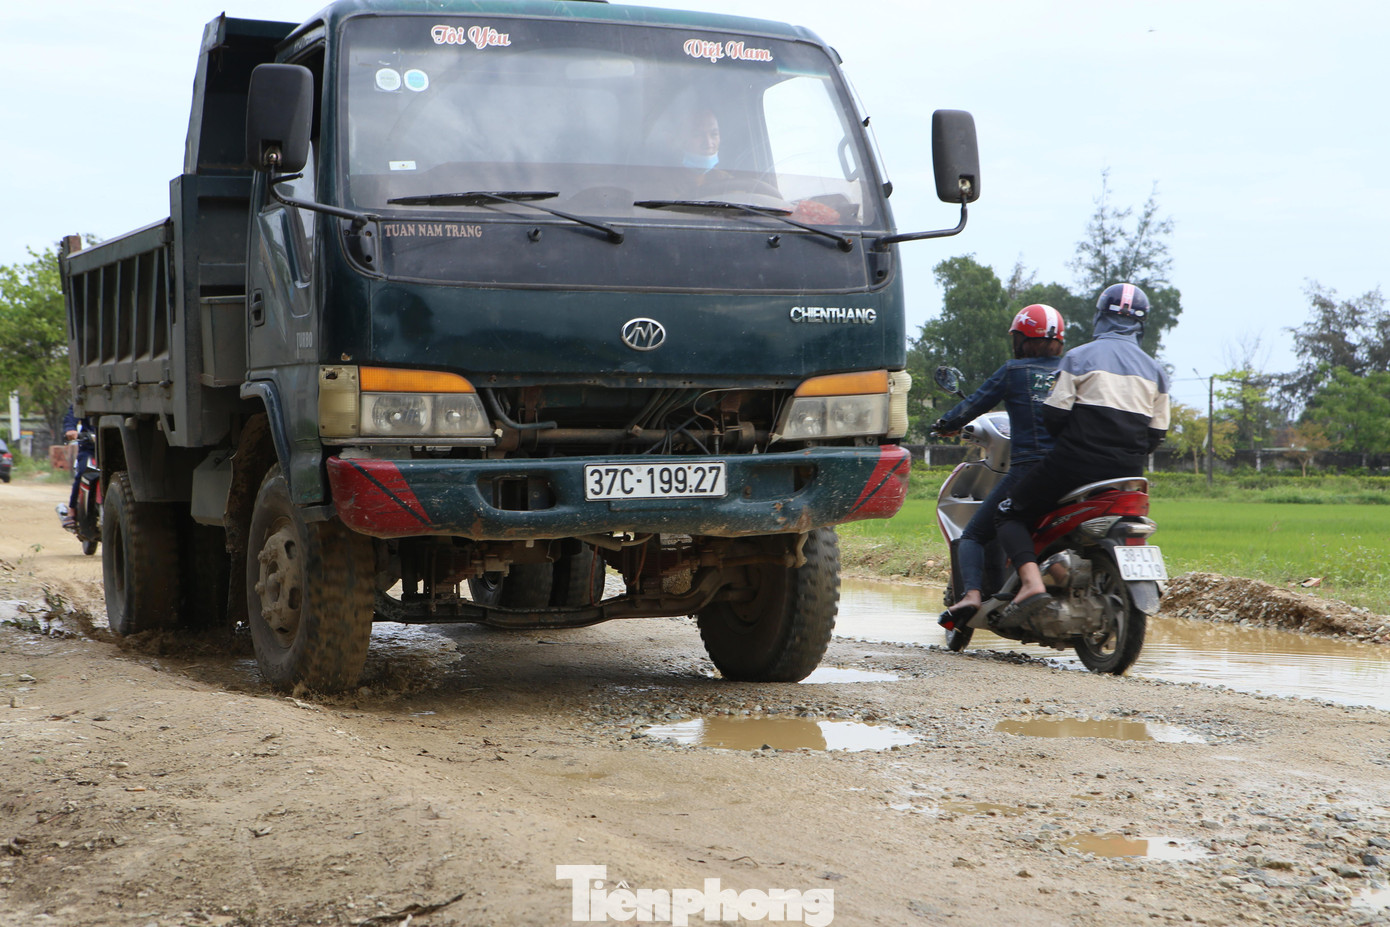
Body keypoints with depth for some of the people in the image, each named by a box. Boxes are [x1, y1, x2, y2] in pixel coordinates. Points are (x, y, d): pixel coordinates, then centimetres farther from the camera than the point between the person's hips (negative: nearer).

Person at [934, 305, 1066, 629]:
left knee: (973, 536, 6)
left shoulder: (1014, 371, 3)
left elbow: (976, 402, 5)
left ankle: (971, 593, -18)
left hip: (1028, 469, -4)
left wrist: (946, 424, 23)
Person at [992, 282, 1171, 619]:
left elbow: (1054, 414, -7)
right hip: (1127, 473, 5)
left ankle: (1031, 580, -17)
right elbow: (1157, 433, 9)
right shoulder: (1155, 371, 11)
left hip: (1076, 463, -5)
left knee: (1010, 515, 7)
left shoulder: (1079, 357, -3)